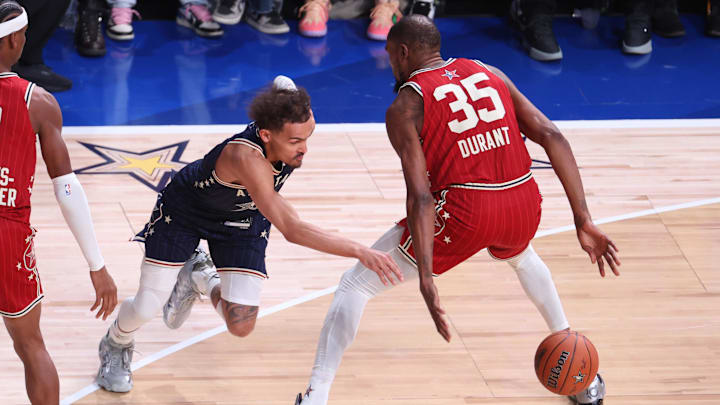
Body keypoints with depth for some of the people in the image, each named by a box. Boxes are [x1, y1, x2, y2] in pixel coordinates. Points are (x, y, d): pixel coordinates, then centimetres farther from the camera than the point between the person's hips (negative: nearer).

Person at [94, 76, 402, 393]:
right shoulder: (247, 157, -47)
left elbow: (282, 82, 0)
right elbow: (292, 230, -55)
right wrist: (360, 252, -61)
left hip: (243, 219, 5)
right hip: (184, 211, -5)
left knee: (241, 326, -8)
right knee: (146, 309, -2)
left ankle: (201, 278, 26)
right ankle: (115, 345, 36)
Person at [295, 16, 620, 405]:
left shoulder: (404, 108, 1)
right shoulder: (490, 75, 15)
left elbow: (420, 196, -11)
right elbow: (551, 136, 4)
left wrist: (426, 282, -16)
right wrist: (584, 222, 2)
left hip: (464, 212, -5)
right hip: (524, 205, 5)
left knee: (355, 284, 11)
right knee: (522, 256, 42)